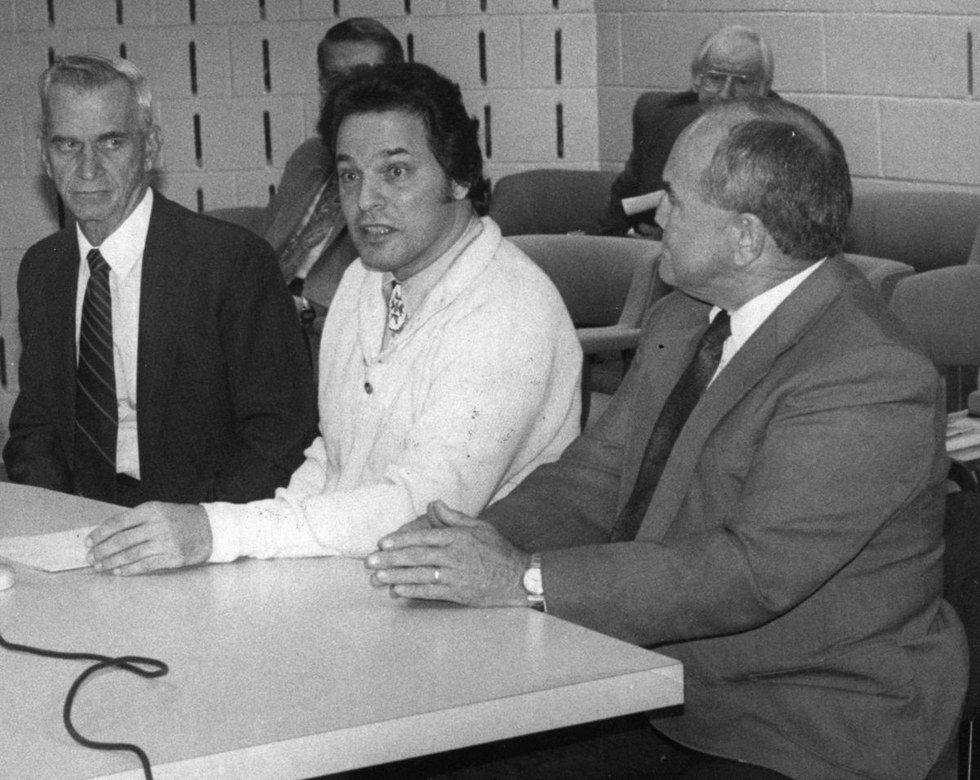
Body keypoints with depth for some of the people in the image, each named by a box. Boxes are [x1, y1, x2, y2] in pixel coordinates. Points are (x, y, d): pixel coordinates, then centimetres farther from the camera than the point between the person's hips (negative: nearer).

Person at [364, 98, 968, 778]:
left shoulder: (873, 377, -21)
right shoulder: (682, 323, 8)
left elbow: (754, 572, -28)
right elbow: (597, 477, 10)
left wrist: (528, 578, -28)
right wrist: (489, 540, -12)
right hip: (659, 691, 7)